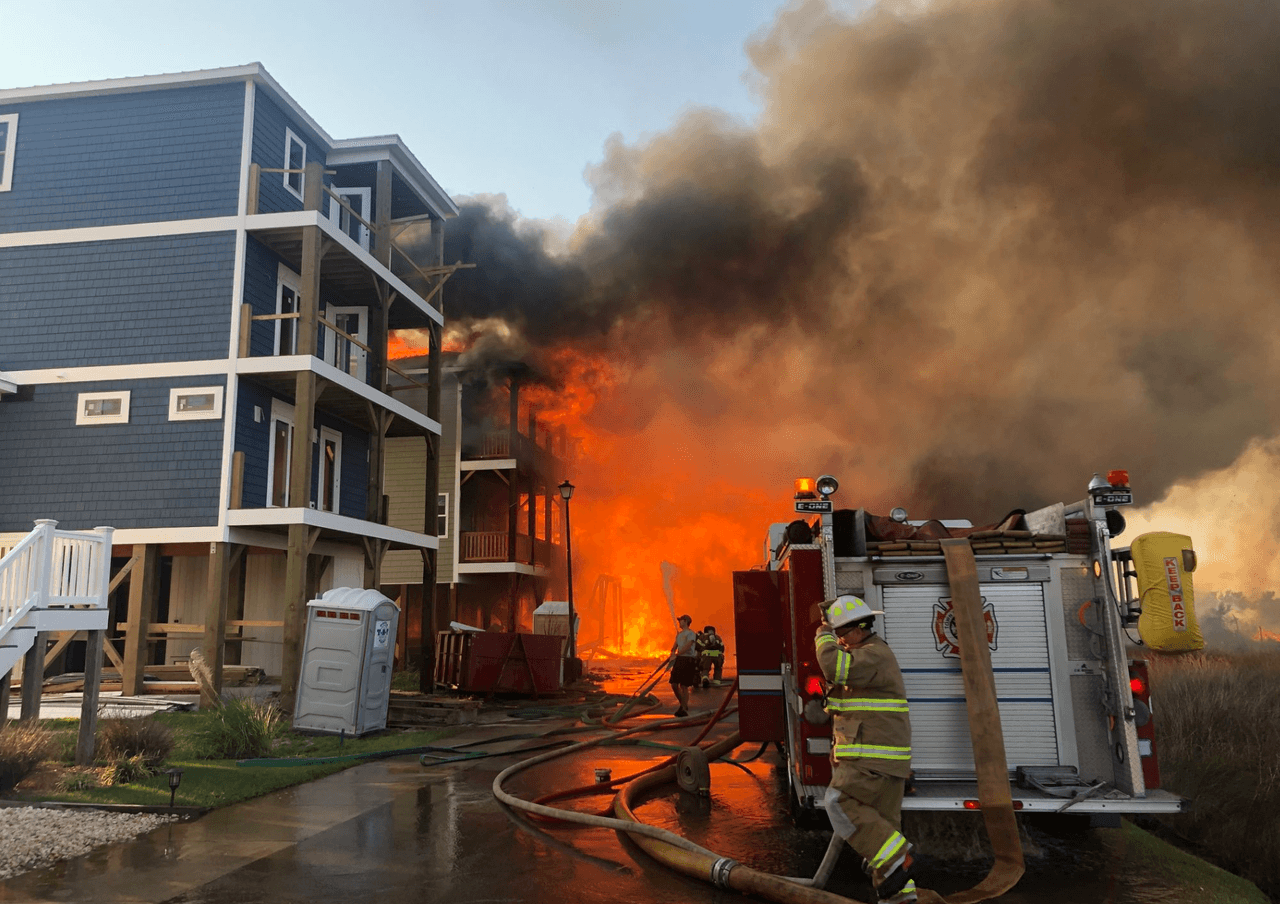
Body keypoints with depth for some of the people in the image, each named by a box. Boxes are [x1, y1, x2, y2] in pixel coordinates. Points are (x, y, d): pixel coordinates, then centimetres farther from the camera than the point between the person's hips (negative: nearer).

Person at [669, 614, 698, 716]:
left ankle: (684, 709, -1)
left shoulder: (691, 633, -7)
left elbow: (687, 646, -19)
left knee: (684, 686, -7)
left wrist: (677, 654, -25)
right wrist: (672, 652, -3)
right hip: (679, 659, 8)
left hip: (688, 659, -8)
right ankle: (683, 704, 23)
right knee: (674, 684, 5)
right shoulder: (679, 634, 20)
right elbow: (675, 645, 19)